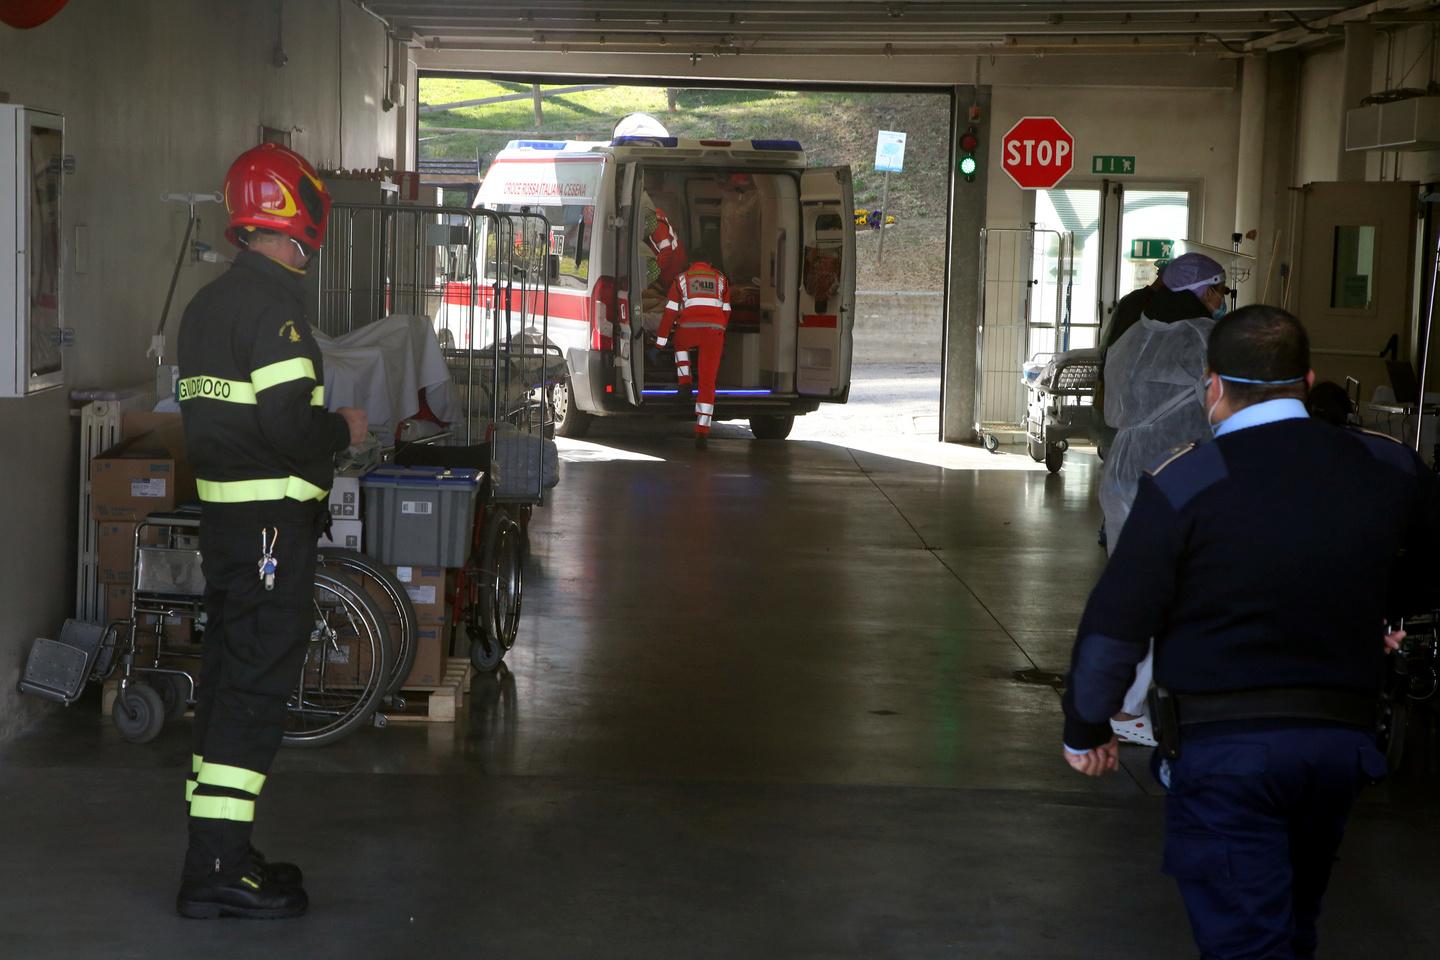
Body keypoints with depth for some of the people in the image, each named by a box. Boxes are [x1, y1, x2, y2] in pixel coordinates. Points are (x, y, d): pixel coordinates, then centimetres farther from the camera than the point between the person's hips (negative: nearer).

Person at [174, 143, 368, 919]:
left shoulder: (208, 302, 15)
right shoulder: (274, 304, -16)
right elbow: (286, 424, -24)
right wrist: (344, 429, -6)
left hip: (221, 510, 10)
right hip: (272, 520, -10)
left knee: (229, 674, 15)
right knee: (257, 685, -7)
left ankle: (216, 851, 23)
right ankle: (218, 870, -6)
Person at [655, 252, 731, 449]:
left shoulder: (682, 278, 16)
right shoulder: (721, 279, 21)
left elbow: (670, 313, 12)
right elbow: (726, 312, 22)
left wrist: (661, 341, 15)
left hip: (689, 329, -1)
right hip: (714, 330, 1)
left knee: (680, 344, 38)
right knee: (707, 383, 2)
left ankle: (684, 381, 19)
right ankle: (702, 431, -6)